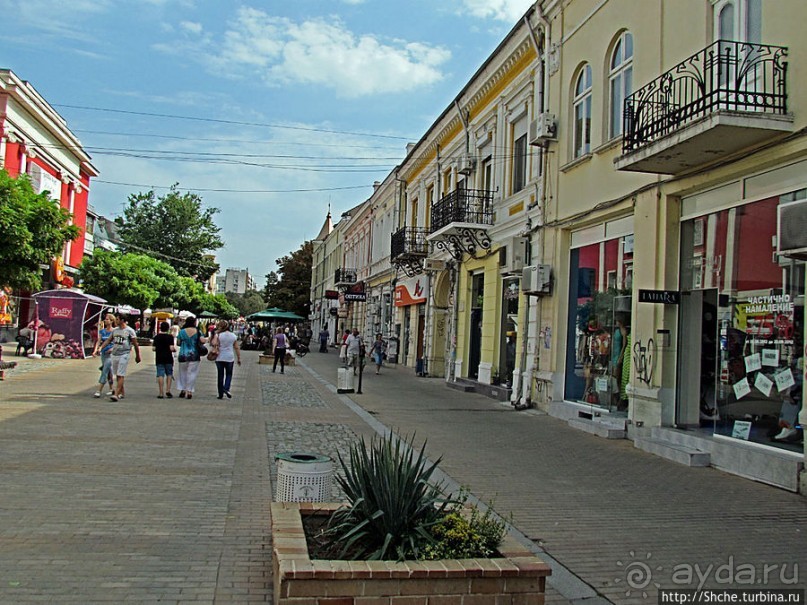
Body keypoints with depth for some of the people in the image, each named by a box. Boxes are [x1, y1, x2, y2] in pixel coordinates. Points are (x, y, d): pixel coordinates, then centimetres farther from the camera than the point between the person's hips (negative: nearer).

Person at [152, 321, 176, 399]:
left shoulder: (156, 337, 2)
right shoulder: (170, 337, -7)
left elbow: (154, 348, 0)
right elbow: (171, 348, -14)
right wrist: (175, 349, 6)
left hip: (159, 358, 2)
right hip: (168, 358, -2)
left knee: (160, 375, 2)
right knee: (169, 374, 13)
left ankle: (161, 393, -1)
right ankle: (168, 390, 3)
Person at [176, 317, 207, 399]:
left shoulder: (182, 331, -1)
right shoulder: (197, 331, -5)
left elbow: (178, 342, 3)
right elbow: (202, 340, -15)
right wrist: (206, 340, 6)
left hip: (183, 355, 1)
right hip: (194, 355, -1)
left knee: (183, 372, 17)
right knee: (192, 373, 5)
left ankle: (182, 390, 16)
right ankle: (189, 391, 4)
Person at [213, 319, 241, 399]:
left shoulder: (218, 335, -7)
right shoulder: (233, 336, 1)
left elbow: (214, 343, -21)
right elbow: (236, 348, 2)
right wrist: (239, 358, 8)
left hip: (219, 358, -1)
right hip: (230, 358, 1)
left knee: (220, 375, 8)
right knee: (229, 374, 15)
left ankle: (221, 394, 11)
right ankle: (226, 388, -9)